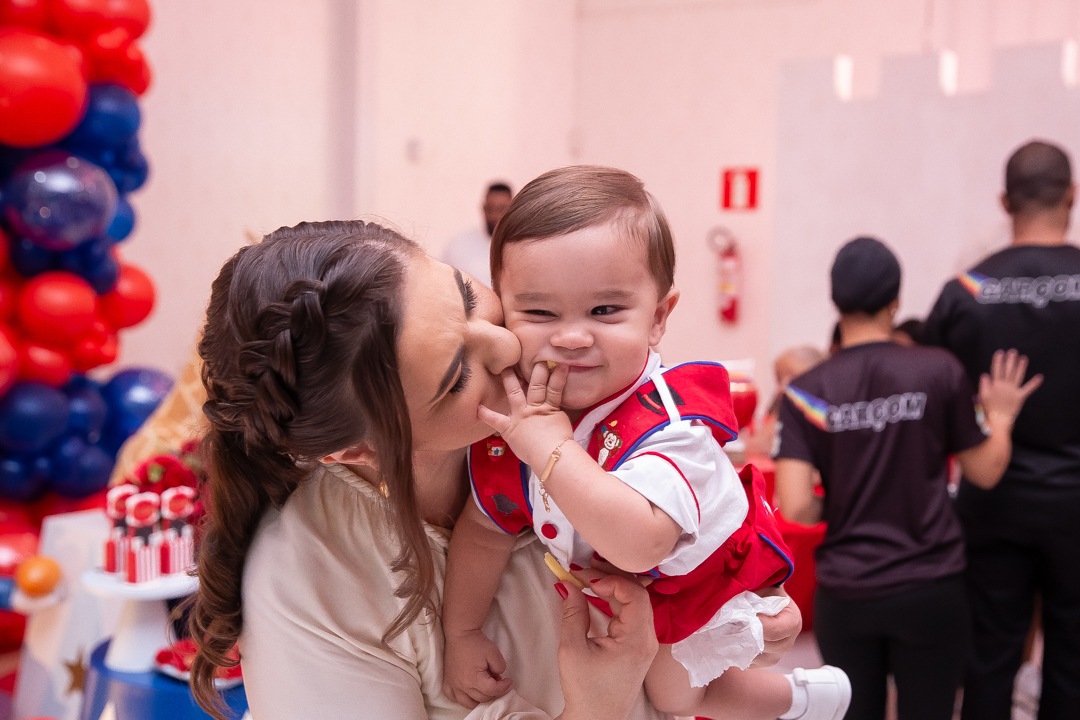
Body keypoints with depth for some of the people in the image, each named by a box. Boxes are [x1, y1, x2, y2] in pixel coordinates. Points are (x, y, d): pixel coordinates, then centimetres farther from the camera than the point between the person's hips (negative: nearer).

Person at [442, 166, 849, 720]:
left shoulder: (665, 425, -43)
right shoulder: (511, 411, -24)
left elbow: (641, 545, -61)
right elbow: (483, 529, -8)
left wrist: (550, 445, -57)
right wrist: (461, 633, -5)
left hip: (696, 577, -6)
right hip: (610, 586, 6)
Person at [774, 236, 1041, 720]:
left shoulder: (806, 391, -7)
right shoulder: (939, 371, -7)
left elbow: (795, 508, -14)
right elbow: (985, 473, 3)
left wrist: (833, 511, 7)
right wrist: (1000, 417, 19)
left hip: (845, 593, 1)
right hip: (930, 589, 0)